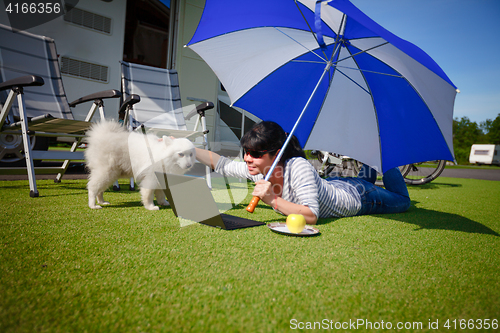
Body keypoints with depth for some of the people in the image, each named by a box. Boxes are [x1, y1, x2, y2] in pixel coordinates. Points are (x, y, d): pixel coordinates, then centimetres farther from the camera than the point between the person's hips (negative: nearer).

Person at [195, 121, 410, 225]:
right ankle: (368, 171, 53)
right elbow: (221, 164, -16)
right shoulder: (256, 170, -25)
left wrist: (273, 201, -53)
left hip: (357, 197, -5)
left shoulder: (298, 168, -44)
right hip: (333, 187, 5)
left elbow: (311, 216, -47)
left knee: (402, 201, 25)